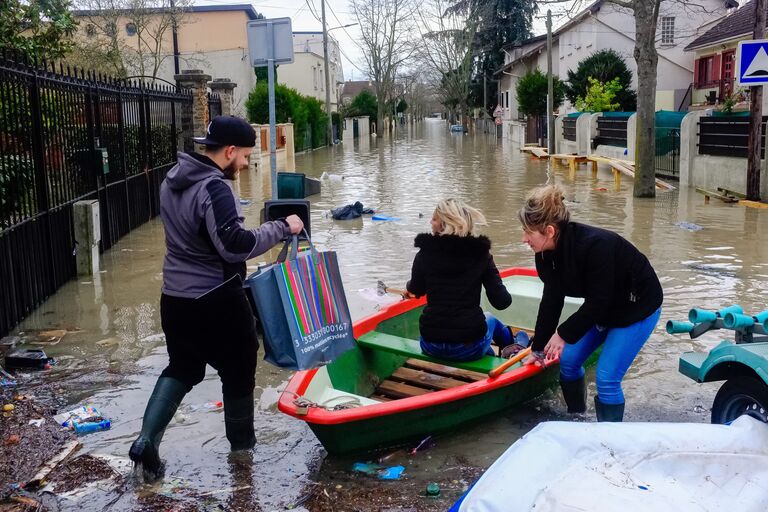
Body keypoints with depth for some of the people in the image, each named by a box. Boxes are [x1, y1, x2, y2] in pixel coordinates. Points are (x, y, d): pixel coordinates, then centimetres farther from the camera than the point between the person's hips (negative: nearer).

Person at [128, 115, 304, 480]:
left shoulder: (173, 180, 6)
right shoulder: (214, 188, -23)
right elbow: (236, 245, -31)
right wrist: (281, 228, -22)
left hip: (175, 297, 8)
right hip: (215, 301, -8)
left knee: (182, 368, 21)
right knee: (238, 369, 13)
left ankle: (147, 439, 9)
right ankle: (242, 442, 30)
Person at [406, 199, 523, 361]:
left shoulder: (425, 253, -5)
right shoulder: (480, 253, -7)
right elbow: (501, 302, -8)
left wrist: (409, 287, 38)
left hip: (430, 347, 1)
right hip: (469, 348, -1)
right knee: (490, 319, 34)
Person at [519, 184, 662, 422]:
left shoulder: (595, 246, -36)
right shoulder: (548, 251, -12)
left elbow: (598, 302, -29)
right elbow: (552, 301, -4)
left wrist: (564, 333, -19)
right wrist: (538, 348, 0)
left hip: (638, 306, -8)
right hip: (603, 307, 8)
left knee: (606, 378, -13)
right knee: (568, 361, 6)